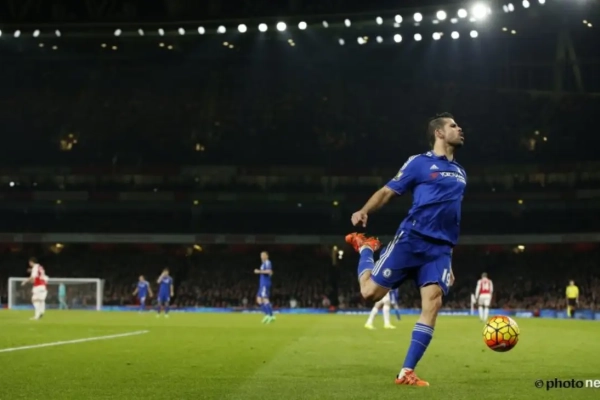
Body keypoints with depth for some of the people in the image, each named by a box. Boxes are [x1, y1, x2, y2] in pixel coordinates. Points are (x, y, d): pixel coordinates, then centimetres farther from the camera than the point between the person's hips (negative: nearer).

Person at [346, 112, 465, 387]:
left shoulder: (460, 173, 21)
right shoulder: (420, 163, 2)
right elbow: (387, 191, -1)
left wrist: (449, 256, 26)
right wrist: (364, 211, -20)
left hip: (440, 248, 5)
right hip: (411, 240, -5)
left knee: (433, 302, -14)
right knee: (371, 292, -6)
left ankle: (406, 372, -10)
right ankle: (365, 247, 27)